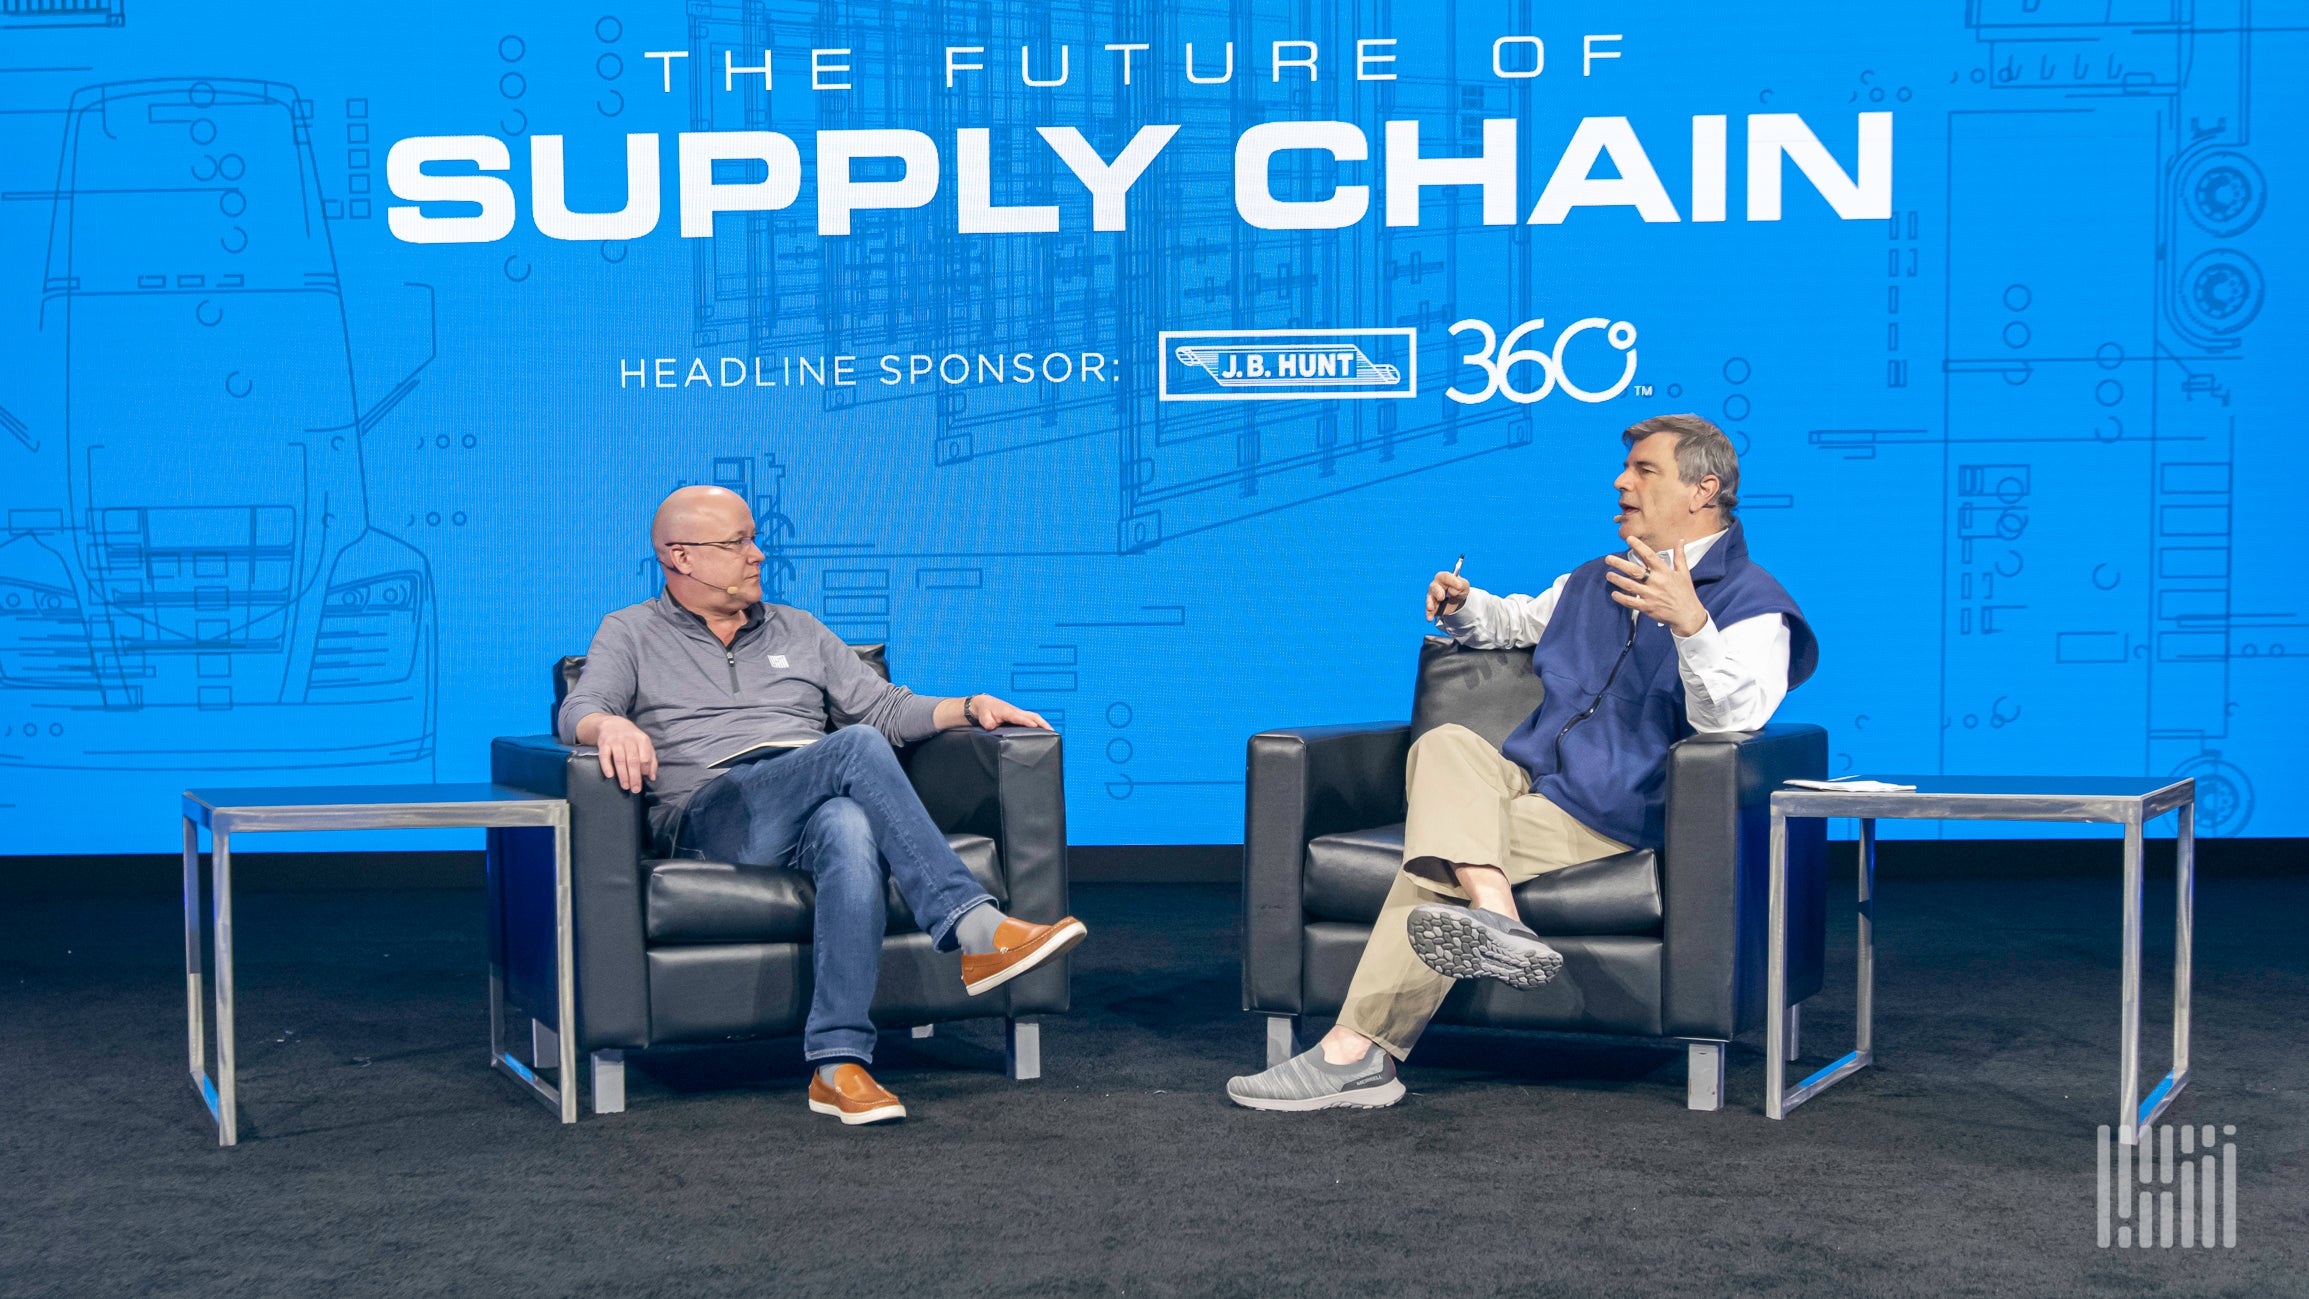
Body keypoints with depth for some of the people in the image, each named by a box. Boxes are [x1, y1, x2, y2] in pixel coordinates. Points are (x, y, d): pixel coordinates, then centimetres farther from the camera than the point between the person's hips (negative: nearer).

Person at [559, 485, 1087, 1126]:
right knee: (856, 748, -32)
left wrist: (970, 706, 6)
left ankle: (838, 1065, -44)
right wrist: (611, 725, -26)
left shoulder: (798, 631, 28)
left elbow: (884, 708, 23)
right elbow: (579, 711, 0)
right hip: (708, 818, -3)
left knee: (852, 829, -38)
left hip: (821, 810, 3)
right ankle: (977, 932, -40)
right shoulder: (631, 634, 17)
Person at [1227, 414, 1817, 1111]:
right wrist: (1462, 607, 20)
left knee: (1436, 862, -27)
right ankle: (1494, 917, -49)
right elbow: (1515, 618, 45)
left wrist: (1690, 624, -38)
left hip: (1612, 813, -7)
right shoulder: (1594, 581, 25)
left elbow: (1730, 721, -21)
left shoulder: (1753, 606, -2)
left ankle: (1356, 1052, -32)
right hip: (1525, 779, 7)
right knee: (1445, 743, -27)